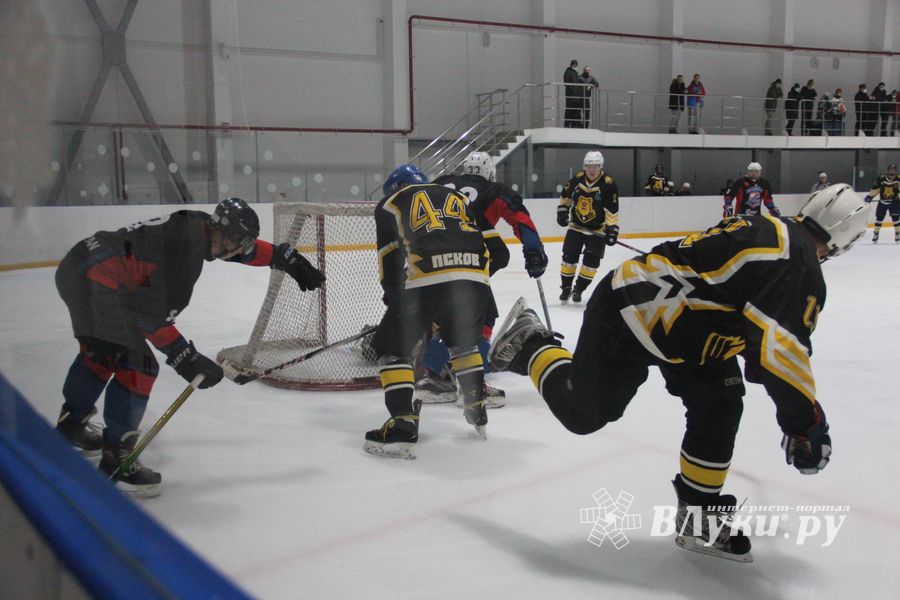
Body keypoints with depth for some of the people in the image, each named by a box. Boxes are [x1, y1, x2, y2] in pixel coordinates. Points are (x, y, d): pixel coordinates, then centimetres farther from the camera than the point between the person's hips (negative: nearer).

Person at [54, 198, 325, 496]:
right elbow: (151, 313, -23)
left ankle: (71, 423, 49)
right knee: (137, 366, -11)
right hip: (95, 281, -11)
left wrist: (286, 258, 25)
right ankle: (115, 458, -4)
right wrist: (185, 357, -20)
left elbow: (242, 248, 23)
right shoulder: (187, 247, -22)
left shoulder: (197, 226, 4)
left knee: (99, 351, 29)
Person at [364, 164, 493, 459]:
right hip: (475, 281, 5)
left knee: (391, 347, 10)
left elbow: (391, 255, 11)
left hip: (427, 282, -5)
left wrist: (395, 298, 22)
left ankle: (403, 427, -2)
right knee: (464, 342, 32)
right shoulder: (458, 197, 32)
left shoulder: (391, 203, 21)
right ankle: (477, 411, 35)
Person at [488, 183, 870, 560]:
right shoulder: (800, 266, -20)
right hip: (630, 313, -10)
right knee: (584, 412, 4)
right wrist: (806, 423, -18)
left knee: (719, 406, 5)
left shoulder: (767, 230, 9)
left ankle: (698, 513, 17)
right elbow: (782, 346, -28)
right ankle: (531, 347, 26)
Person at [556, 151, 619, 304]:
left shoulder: (608, 184, -17)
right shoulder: (577, 179, -6)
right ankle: (566, 287, 16)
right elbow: (566, 197, 11)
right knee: (569, 257, 0)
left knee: (592, 260, -5)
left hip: (597, 230, -3)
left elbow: (612, 210, -19)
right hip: (576, 226, 3)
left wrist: (612, 229, -23)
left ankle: (579, 289, 10)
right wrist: (562, 211, 0)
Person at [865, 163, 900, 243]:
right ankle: (875, 235, 14)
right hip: (882, 201, 1)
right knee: (879, 218, 3)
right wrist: (868, 199, -8)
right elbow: (874, 190, -7)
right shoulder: (881, 179, -13)